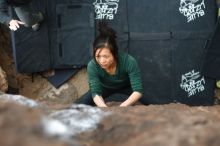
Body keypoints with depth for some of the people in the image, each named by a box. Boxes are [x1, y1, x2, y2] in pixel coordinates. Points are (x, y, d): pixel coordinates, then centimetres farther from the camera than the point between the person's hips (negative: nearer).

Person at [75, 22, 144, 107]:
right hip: (105, 88, 1)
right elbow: (96, 92, -34)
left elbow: (138, 90, -39)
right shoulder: (92, 66, -35)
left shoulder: (129, 62, -40)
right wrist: (105, 109, -56)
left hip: (126, 87, -1)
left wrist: (122, 107, -55)